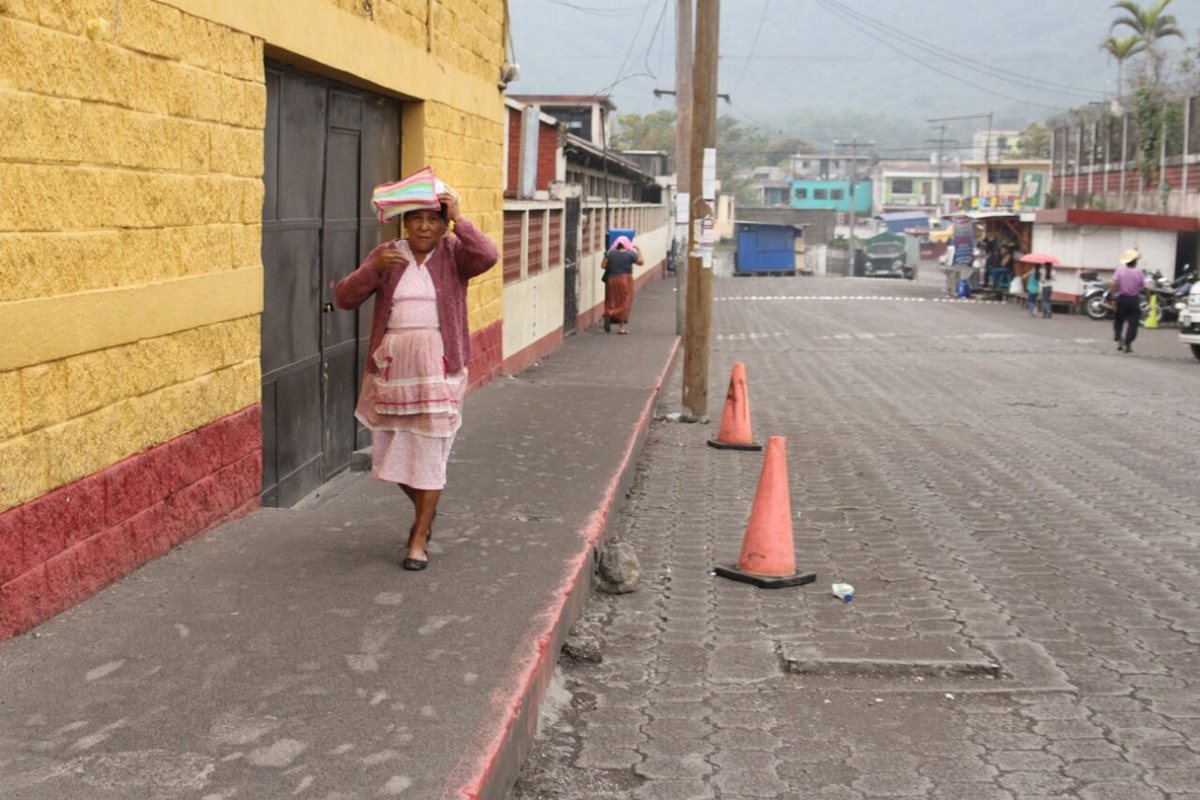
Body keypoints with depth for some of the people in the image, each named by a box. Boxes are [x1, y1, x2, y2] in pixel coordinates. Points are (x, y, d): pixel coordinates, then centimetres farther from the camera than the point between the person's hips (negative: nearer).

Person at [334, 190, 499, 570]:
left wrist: (458, 218, -19)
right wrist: (373, 268, -16)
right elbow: (344, 297, -1)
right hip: (392, 364, 3)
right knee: (391, 450, 11)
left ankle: (419, 538, 9)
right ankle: (425, 510, 39)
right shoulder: (386, 254, 5)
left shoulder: (453, 255, 1)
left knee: (429, 450, -2)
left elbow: (488, 256, -20)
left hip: (438, 364, -3)